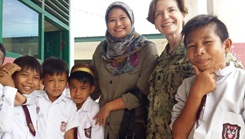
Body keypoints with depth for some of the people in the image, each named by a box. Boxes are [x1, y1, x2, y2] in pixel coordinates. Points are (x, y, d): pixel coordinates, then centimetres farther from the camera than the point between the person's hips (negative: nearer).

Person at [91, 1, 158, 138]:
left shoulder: (147, 48, -9)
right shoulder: (101, 49, 3)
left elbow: (143, 92, -14)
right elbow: (93, 85, 11)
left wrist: (108, 106, -10)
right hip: (103, 123, 4)